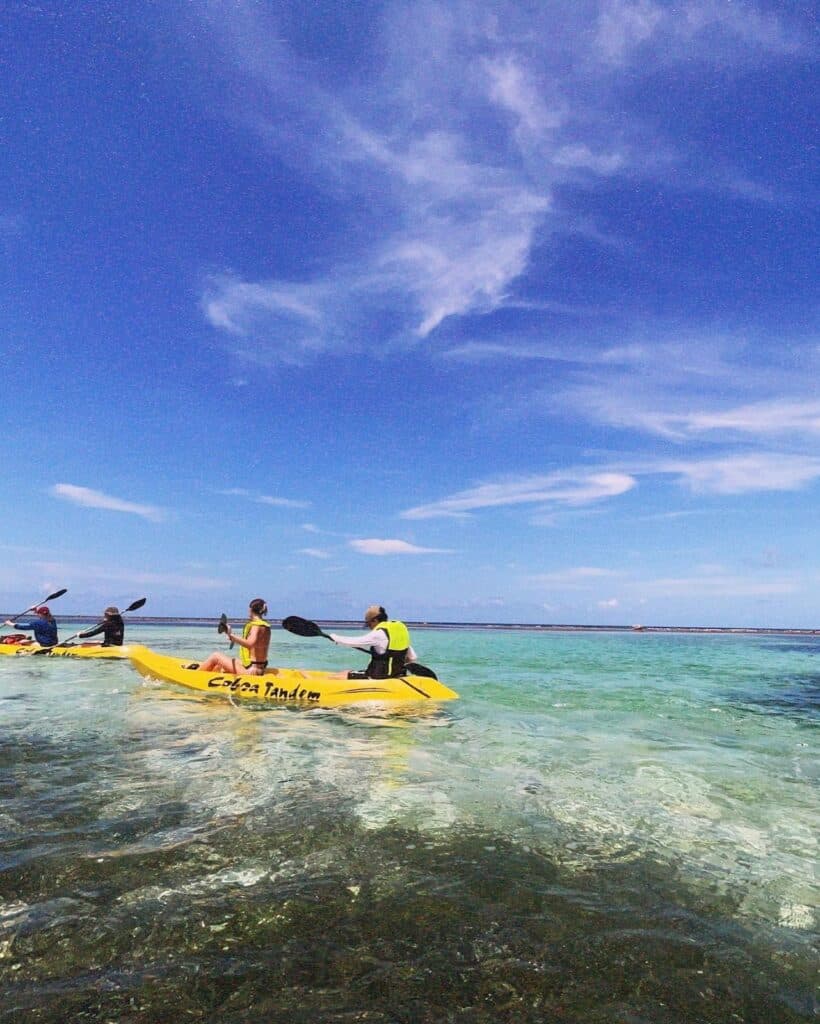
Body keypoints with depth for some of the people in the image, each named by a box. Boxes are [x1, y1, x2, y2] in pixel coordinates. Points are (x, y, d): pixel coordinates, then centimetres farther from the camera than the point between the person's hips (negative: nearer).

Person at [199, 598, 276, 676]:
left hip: (251, 670, -9)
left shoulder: (256, 626, -17)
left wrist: (231, 635, -39)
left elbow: (250, 644, -36)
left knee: (215, 656, 2)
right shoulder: (266, 626, 11)